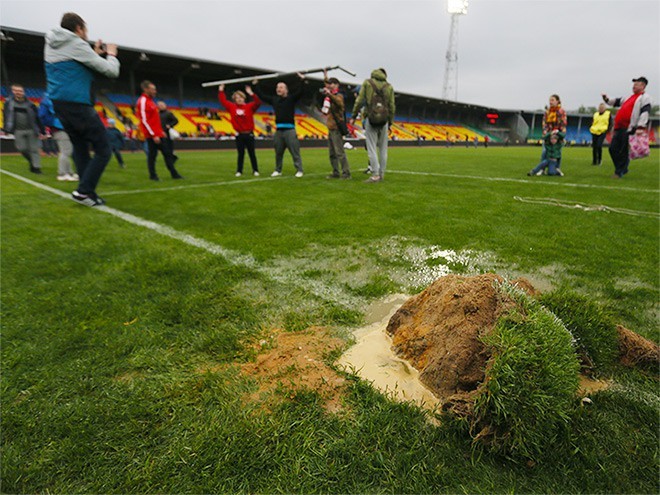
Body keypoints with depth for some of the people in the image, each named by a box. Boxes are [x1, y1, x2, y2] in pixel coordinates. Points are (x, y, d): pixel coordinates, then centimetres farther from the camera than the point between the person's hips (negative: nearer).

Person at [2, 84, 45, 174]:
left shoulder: (30, 104, 1)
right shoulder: (9, 102, 5)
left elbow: (37, 118, 3)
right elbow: (6, 116, 10)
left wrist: (42, 131, 0)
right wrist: (6, 129, 5)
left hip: (31, 130, -2)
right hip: (18, 131, 2)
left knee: (34, 149, -2)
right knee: (22, 148, 0)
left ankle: (36, 167, 4)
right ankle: (32, 162, 24)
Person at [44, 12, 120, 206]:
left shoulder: (51, 45, 16)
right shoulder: (77, 44, -8)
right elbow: (111, 71, -7)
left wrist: (95, 53, 24)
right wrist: (111, 54, 13)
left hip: (58, 104, 9)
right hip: (78, 104, -9)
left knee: (80, 148, 11)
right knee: (103, 150, -5)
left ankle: (88, 193, 9)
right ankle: (83, 190, -11)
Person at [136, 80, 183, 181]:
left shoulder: (150, 100, 17)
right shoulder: (143, 101, -12)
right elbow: (144, 121, -17)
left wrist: (161, 131, 17)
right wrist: (153, 135, -20)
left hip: (157, 134, 9)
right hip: (152, 135, -9)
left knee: (167, 153, 9)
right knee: (152, 155, -3)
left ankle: (174, 174, 14)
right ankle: (153, 175, 7)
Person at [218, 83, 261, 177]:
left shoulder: (249, 106, -1)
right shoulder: (232, 107, 7)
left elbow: (258, 103, -16)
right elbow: (223, 101, 13)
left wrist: (251, 94, -24)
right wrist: (221, 91, 14)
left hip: (249, 134, -2)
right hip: (239, 135, 2)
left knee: (252, 153, 4)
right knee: (240, 153, 5)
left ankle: (255, 170, 11)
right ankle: (239, 171, 12)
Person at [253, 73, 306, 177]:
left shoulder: (291, 98, 2)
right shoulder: (274, 99, 15)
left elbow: (299, 92, -11)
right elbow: (262, 96, 23)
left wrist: (302, 80, -19)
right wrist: (255, 85, 27)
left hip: (289, 130, -5)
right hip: (278, 130, 5)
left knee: (295, 152, -7)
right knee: (278, 152, 9)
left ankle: (299, 170, -3)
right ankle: (278, 170, 19)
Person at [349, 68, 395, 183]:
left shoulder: (367, 82, 5)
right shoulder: (389, 86, 9)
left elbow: (359, 100, -1)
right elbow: (391, 106, 6)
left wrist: (353, 116, 4)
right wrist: (390, 123, 13)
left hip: (370, 119, -2)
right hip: (384, 120, 2)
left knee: (371, 148, -1)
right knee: (383, 148, 11)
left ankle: (375, 174, -7)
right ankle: (382, 173, 13)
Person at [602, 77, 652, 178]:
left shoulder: (645, 97, 0)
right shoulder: (630, 97, 25)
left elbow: (645, 112, -13)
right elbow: (616, 102, 35)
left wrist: (640, 127, -25)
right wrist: (606, 99, 15)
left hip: (629, 129, -8)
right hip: (619, 128, 8)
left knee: (623, 151, -7)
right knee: (613, 149, 5)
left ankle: (619, 172, 0)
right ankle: (623, 169, 18)